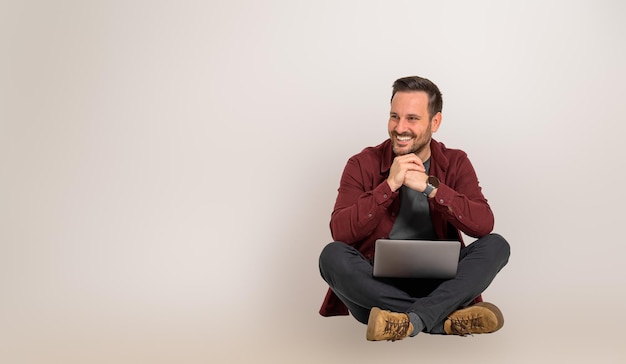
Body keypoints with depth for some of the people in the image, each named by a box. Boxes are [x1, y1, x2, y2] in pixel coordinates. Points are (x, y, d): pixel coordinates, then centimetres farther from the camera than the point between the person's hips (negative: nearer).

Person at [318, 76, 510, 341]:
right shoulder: (363, 165, 0)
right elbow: (340, 232, -14)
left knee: (496, 245, -20)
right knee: (332, 255, -30)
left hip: (438, 286, 1)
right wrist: (389, 185, -21)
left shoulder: (455, 164, 5)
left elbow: (483, 225, -12)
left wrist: (430, 187, -21)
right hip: (376, 287, -1)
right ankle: (448, 320, -30)